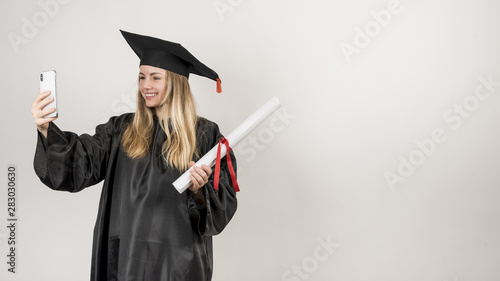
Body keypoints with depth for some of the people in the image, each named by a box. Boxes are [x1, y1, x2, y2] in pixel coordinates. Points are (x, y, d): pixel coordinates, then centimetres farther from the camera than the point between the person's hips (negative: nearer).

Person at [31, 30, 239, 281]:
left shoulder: (205, 135, -4)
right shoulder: (122, 130, 5)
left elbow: (225, 203, -6)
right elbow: (79, 164, -9)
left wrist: (200, 190, -25)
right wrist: (46, 129, -24)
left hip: (178, 261, -2)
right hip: (125, 257, 3)